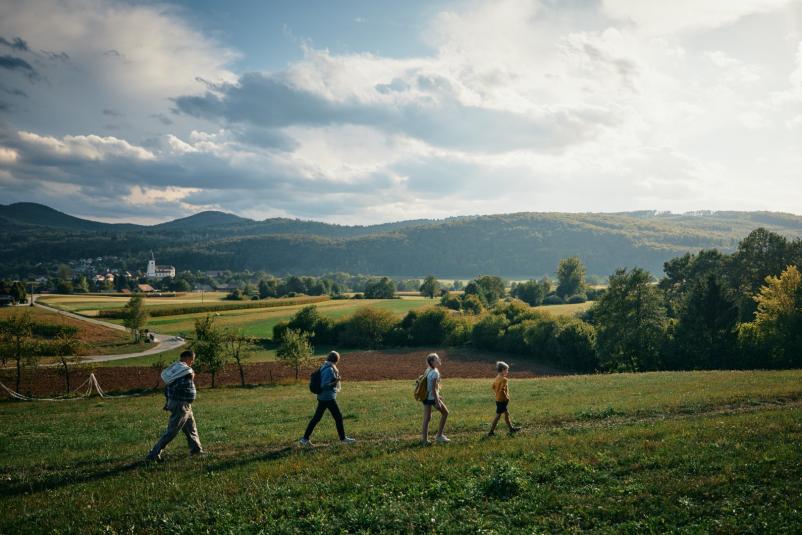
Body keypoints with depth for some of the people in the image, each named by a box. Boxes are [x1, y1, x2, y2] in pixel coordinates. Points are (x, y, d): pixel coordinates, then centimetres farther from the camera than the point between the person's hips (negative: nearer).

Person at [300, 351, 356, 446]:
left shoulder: (324, 367, 10)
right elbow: (324, 385, -20)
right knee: (338, 417, 2)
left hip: (322, 397, 9)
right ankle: (343, 438, 12)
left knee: (316, 418, 11)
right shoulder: (329, 370, -18)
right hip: (328, 397, -9)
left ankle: (305, 438, 13)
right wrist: (335, 382, -27)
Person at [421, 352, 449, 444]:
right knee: (445, 412, 8)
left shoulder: (428, 371, 9)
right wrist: (437, 402, -19)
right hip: (432, 397, -8)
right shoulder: (435, 373, -18)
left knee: (427, 418, 11)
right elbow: (433, 389, -21)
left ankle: (424, 439, 12)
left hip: (426, 397, 8)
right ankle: (439, 435, 11)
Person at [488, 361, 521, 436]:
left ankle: (511, 428, 28)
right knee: (498, 415, -2)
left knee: (506, 413, 18)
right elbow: (502, 390, -28)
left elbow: (493, 387, 14)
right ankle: (491, 431, 3)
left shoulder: (497, 378, 7)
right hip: (502, 400, -9)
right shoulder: (504, 379, -20)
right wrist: (506, 397, -17)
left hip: (498, 399, 9)